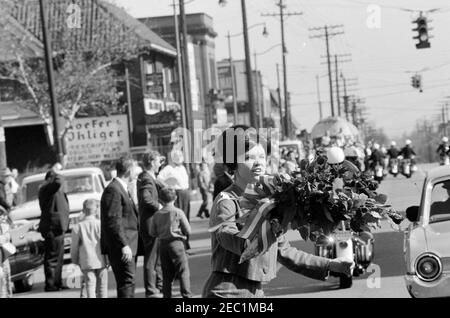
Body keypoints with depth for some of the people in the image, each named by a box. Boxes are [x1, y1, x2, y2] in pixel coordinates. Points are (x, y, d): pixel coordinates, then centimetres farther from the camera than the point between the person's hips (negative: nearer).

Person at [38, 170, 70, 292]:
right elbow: (58, 181, -27)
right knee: (52, 257, -9)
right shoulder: (46, 188, -9)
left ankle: (57, 283, 24)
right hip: (52, 227, -10)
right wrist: (56, 175, -12)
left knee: (59, 257, 16)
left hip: (58, 228, 10)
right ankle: (50, 285, -7)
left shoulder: (55, 190, 21)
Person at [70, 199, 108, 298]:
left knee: (90, 286, -3)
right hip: (101, 260, 0)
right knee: (102, 286, 9)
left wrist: (75, 260, 18)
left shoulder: (77, 227, -1)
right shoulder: (101, 224, -3)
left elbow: (74, 247, 4)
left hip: (86, 262, 0)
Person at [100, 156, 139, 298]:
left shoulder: (122, 189, 19)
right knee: (127, 282, -13)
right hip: (122, 248, -11)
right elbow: (113, 221, -21)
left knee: (127, 283, 14)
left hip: (128, 246, 11)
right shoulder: (113, 190, -15)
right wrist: (124, 245, -23)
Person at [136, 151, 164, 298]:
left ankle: (160, 286, 29)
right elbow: (146, 199, -30)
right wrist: (159, 206, -19)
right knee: (151, 258, -2)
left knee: (159, 257, 19)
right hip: (150, 224, -11)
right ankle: (151, 291, 4)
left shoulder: (149, 178, 13)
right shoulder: (146, 179, -19)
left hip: (155, 224, 11)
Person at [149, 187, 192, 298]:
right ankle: (186, 294, -5)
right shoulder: (178, 212, -7)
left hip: (163, 245, 4)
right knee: (183, 272, 0)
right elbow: (188, 231, -5)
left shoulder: (157, 215, 3)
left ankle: (167, 295, 11)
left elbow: (152, 233, 6)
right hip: (176, 243, -4)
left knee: (167, 274, 10)